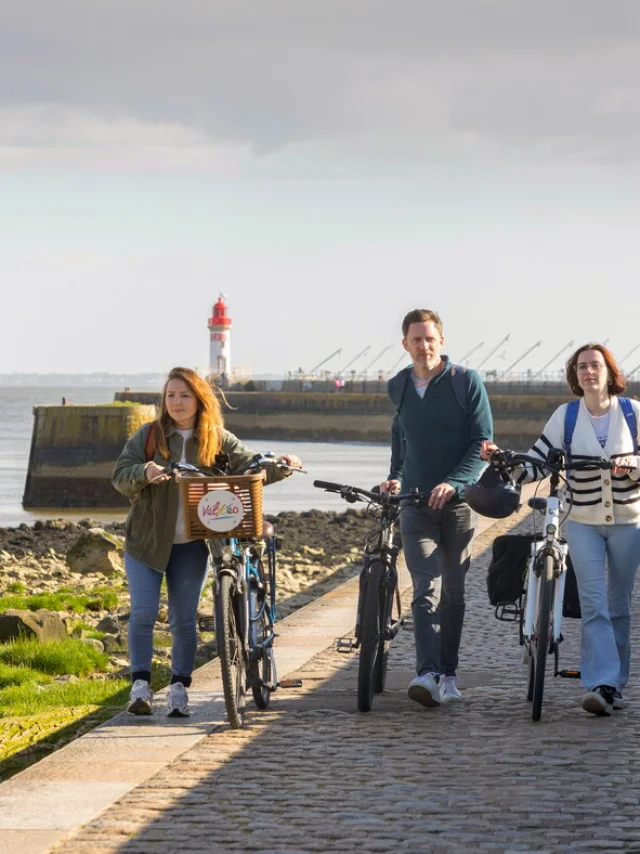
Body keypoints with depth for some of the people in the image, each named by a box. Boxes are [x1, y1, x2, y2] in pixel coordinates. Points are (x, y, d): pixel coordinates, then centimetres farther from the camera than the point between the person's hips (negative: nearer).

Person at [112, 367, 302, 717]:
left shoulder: (218, 440, 2)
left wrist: (281, 466, -20)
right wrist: (143, 473, -27)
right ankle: (140, 685, -1)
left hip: (190, 546, 1)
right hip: (146, 541, -1)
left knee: (184, 619, 5)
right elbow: (120, 475, -6)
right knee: (143, 613, -8)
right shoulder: (149, 436, 0)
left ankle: (179, 688, 12)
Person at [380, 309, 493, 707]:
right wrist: (395, 477, 16)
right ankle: (428, 674, -25)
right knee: (426, 591, -13)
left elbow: (483, 442, -7)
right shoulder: (398, 387, 9)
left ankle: (448, 674, 16)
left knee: (453, 593, 6)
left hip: (457, 501, -1)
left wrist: (453, 482, -20)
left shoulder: (467, 382, -3)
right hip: (416, 503, 1)